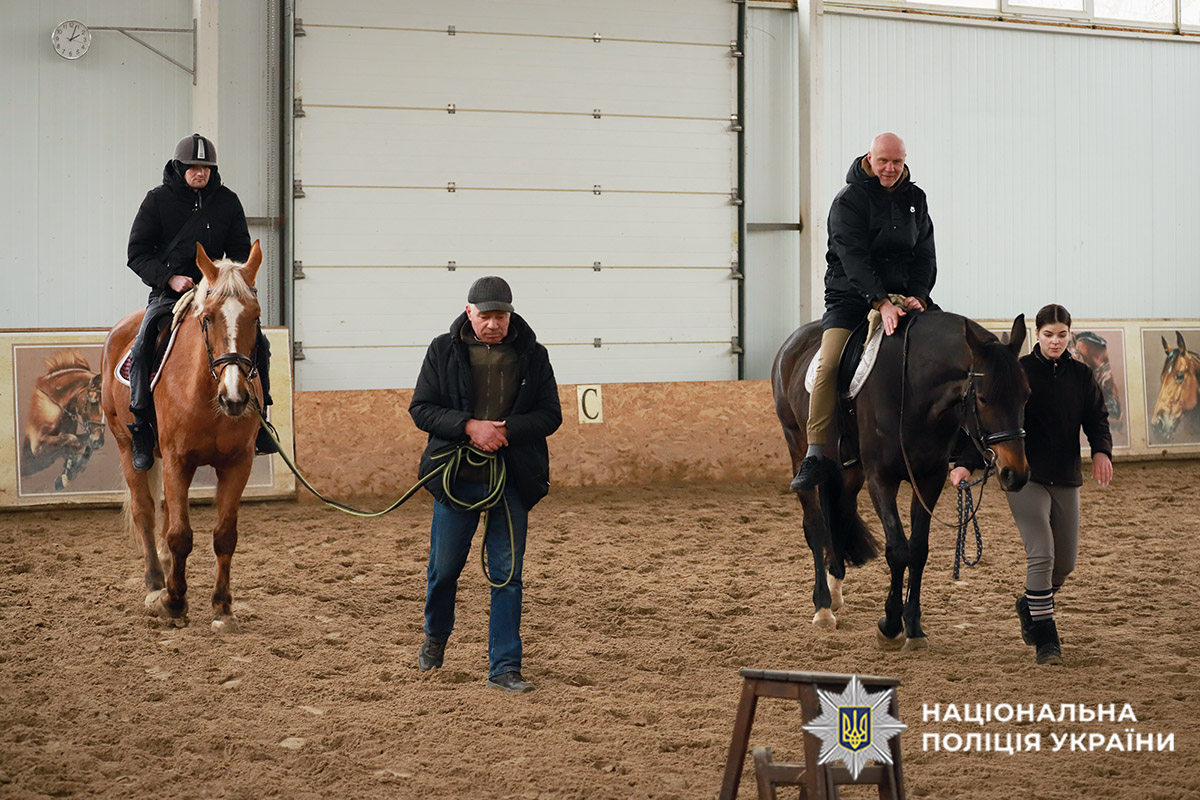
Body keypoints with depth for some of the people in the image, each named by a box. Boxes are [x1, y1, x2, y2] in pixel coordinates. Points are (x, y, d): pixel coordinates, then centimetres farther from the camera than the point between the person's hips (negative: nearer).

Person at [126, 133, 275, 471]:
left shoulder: (227, 201, 8)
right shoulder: (158, 200, 0)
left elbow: (240, 252, 14)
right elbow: (138, 253, 0)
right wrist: (169, 278, -16)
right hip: (167, 293, -2)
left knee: (257, 342, -14)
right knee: (142, 347, -25)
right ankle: (141, 429, -15)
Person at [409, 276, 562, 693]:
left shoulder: (532, 355, 1)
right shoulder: (443, 351, -2)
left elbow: (550, 414, 1)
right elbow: (421, 408, -3)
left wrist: (507, 430, -17)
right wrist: (469, 426, -19)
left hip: (513, 481, 0)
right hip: (455, 475, 0)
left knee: (507, 575, 1)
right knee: (444, 568, 10)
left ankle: (504, 666, 7)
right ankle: (435, 636, 38)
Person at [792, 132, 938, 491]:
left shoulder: (915, 199, 9)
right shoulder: (849, 201, -8)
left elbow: (925, 255, 7)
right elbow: (853, 258, -20)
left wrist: (918, 296, -12)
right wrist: (880, 303, -31)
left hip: (904, 296, 5)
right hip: (850, 298, -5)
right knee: (829, 363, -25)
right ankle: (818, 455, -24)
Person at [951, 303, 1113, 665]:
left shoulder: (1081, 376, 8)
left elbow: (1097, 417, 5)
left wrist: (1101, 451, -17)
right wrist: (966, 463, -20)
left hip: (1066, 479, 5)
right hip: (1026, 476, -5)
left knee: (1065, 563, 10)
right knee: (1041, 555, -14)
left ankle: (1030, 605, 39)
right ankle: (1046, 638, -7)